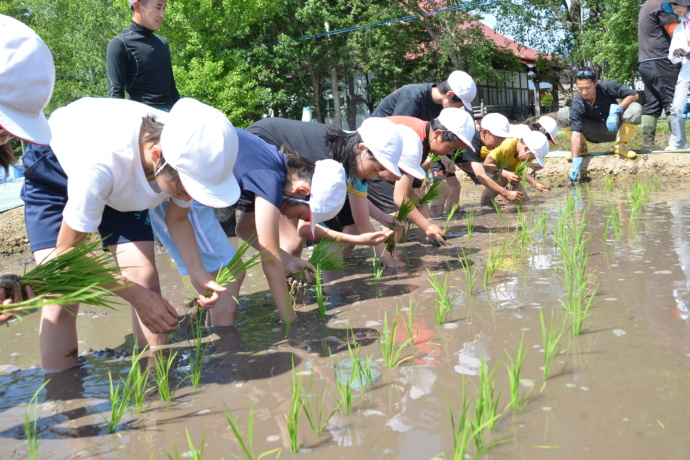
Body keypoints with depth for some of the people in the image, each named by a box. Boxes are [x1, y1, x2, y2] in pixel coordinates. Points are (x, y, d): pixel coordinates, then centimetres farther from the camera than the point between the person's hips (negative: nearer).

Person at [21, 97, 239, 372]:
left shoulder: (188, 152, -29)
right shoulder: (101, 163, -43)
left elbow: (178, 218, -9)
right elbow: (67, 250, -28)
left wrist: (197, 272, -25)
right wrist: (135, 295, -27)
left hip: (125, 183, 4)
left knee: (144, 279, -9)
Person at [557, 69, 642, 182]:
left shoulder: (606, 86, -24)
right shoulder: (577, 103, -25)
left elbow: (634, 95, -18)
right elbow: (576, 133, -31)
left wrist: (616, 111, -33)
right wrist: (575, 162, -42)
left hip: (613, 129, 0)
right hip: (593, 133, 0)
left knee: (635, 108, -29)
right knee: (563, 113, -23)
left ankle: (620, 146, -8)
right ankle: (581, 148, -1)